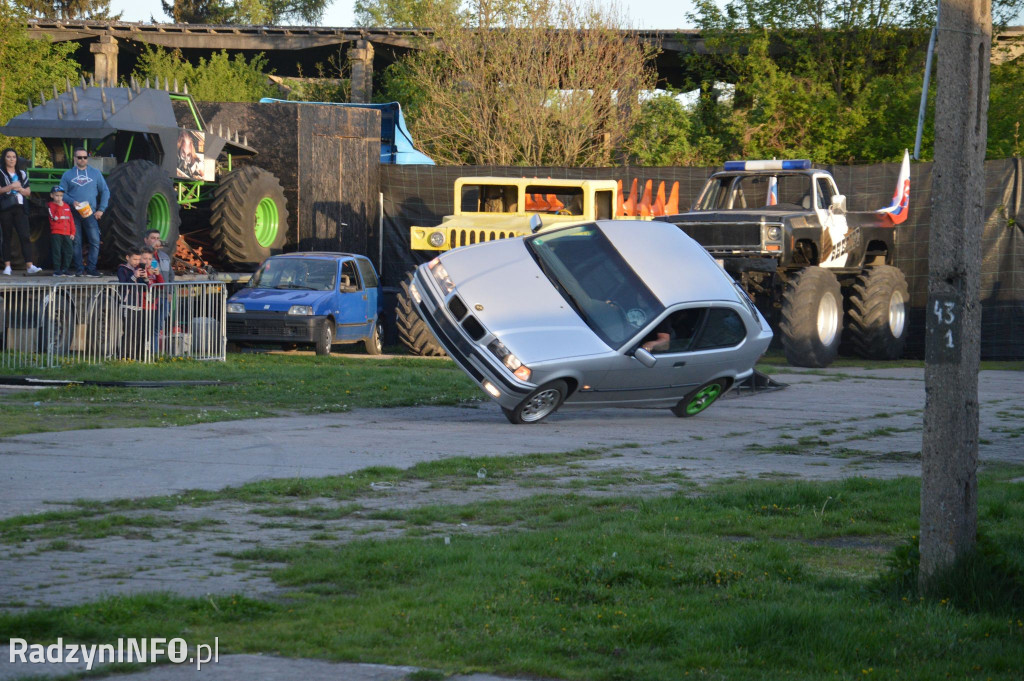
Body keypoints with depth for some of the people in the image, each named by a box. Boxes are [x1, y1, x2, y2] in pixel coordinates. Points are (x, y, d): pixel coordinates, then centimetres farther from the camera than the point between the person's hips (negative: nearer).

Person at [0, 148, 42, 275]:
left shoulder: (22, 174, 18)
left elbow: (28, 192, 16)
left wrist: (20, 189, -4)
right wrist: (11, 186, -16)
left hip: (20, 208, 2)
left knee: (25, 236, -9)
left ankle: (29, 266, -17)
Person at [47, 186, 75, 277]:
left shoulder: (66, 206, 14)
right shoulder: (51, 205, -2)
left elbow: (71, 220, 15)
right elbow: (55, 218, -16)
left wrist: (72, 232, 10)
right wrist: (59, 207, -16)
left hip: (67, 233, 5)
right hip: (56, 233, -5)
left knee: (69, 251, 4)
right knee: (57, 252, -5)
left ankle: (65, 269, 13)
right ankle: (57, 270, -1)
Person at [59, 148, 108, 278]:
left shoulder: (95, 173, 10)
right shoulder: (68, 175, 9)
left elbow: (105, 192, 11)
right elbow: (62, 193, 7)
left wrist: (101, 209, 1)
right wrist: (72, 202, -11)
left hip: (91, 213, 0)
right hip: (74, 214, 0)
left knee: (95, 241, -11)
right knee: (76, 242, 0)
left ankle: (91, 268, -7)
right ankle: (79, 269, 5)